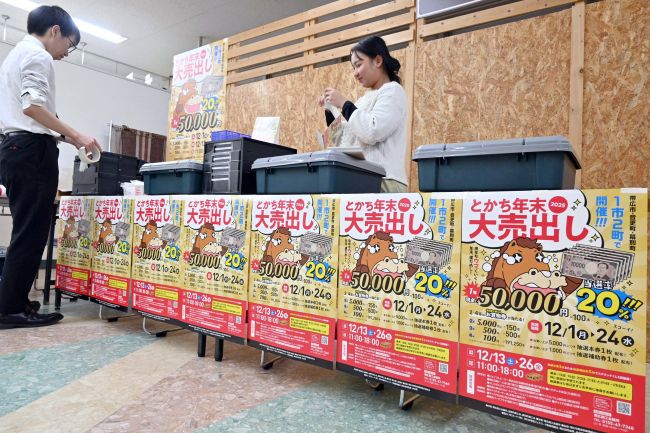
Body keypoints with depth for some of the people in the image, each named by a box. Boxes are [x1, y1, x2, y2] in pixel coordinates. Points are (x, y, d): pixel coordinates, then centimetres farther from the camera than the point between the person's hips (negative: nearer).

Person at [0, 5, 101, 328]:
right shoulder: (38, 56, -5)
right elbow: (32, 106, -19)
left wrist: (64, 137, 24)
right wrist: (76, 136, -17)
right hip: (32, 150, -10)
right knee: (31, 233, -7)